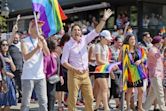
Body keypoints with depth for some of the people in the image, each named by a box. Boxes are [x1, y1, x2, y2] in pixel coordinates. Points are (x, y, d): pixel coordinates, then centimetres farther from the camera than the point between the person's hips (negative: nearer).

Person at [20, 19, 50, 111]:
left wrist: (43, 42, -16)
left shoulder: (42, 40, 10)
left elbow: (48, 54, -3)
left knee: (43, 101, 4)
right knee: (26, 102, 0)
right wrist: (36, 48, -27)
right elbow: (26, 57, -15)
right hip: (28, 77, -4)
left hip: (40, 76, 4)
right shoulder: (25, 41, -2)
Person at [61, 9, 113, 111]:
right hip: (74, 74, -5)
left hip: (85, 73, 5)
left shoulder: (84, 40, 5)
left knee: (89, 98, 10)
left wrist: (104, 19, -12)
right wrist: (75, 69, -18)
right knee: (72, 99, -1)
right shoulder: (68, 45, -6)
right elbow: (64, 62, -8)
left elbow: (96, 31, -2)